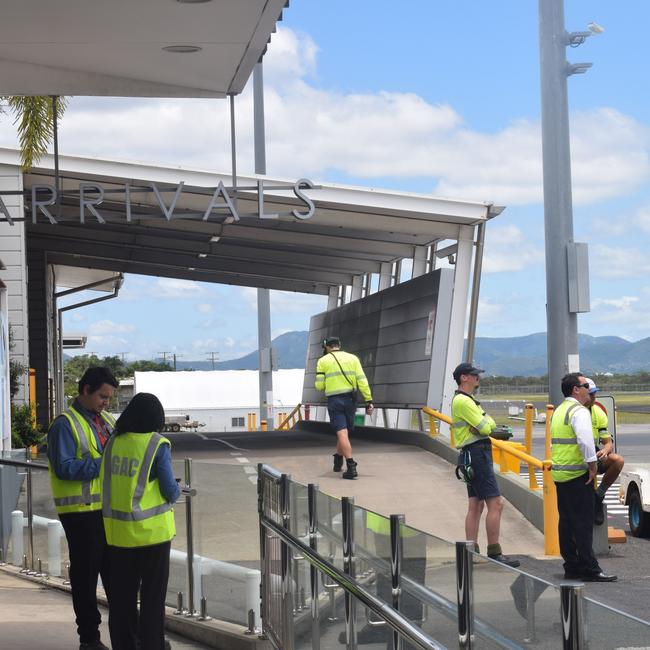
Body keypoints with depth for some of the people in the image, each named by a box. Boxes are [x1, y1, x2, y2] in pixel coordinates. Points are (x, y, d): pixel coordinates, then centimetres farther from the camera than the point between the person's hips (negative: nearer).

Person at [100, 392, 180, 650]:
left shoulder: (114, 442, 0)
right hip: (151, 530, -4)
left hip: (118, 529, 4)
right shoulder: (157, 445, -13)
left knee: (122, 590, 14)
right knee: (153, 590, 10)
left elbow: (107, 481, 6)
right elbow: (170, 491, -11)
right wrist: (177, 490, 11)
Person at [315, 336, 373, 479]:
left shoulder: (323, 361, 2)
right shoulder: (352, 358, 8)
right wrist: (368, 401, -2)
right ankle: (338, 461, 36)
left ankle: (351, 467, -22)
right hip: (350, 400, 3)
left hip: (334, 400, -3)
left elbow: (319, 385, -1)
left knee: (342, 433, -9)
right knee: (344, 431, 20)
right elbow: (362, 381, -1)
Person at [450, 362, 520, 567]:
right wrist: (485, 421, 4)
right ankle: (494, 554, -12)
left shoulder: (468, 400, 21)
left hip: (474, 457, 11)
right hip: (476, 454, -11)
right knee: (495, 503, -12)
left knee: (476, 505, 9)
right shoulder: (462, 401, -12)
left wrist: (484, 424, -8)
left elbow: (491, 425, 12)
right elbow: (485, 428, -17)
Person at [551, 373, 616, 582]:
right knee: (583, 523, -8)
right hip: (577, 475, -9)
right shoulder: (579, 411, -13)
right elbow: (585, 440, -27)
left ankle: (571, 566, 15)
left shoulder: (559, 411, 17)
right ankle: (589, 569, -8)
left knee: (566, 522, 11)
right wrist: (592, 465, -19)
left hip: (559, 474, 9)